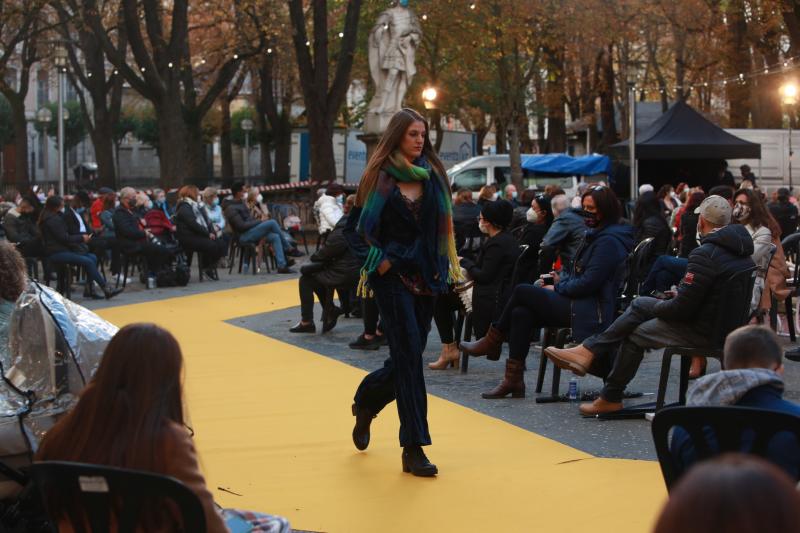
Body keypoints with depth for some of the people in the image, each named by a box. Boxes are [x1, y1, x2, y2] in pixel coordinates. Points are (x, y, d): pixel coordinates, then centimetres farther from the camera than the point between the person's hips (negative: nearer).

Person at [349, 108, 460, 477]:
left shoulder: (433, 175, 9)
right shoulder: (379, 176, -3)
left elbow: (444, 224, 12)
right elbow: (362, 225, -1)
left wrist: (447, 265, 2)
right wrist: (379, 259, -10)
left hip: (425, 276, 5)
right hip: (393, 275, -5)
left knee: (408, 357, 7)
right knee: (409, 356, -12)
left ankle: (365, 403, 37)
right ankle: (413, 448, -9)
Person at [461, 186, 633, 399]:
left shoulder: (609, 241, -13)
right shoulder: (594, 235, 19)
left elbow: (588, 283, -20)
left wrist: (558, 287, -7)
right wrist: (562, 280, 5)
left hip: (590, 313, -9)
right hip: (580, 304, 9)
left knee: (522, 291, -9)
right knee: (521, 313, -8)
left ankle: (492, 342, 8)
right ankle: (514, 380, -10)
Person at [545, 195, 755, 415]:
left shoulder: (705, 254, -23)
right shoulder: (742, 247, 7)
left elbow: (682, 308, -21)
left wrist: (657, 308, -1)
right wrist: (680, 292, 11)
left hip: (706, 331, -9)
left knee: (635, 334, 10)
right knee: (640, 304, 13)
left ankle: (610, 398, 25)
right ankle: (589, 352, 11)